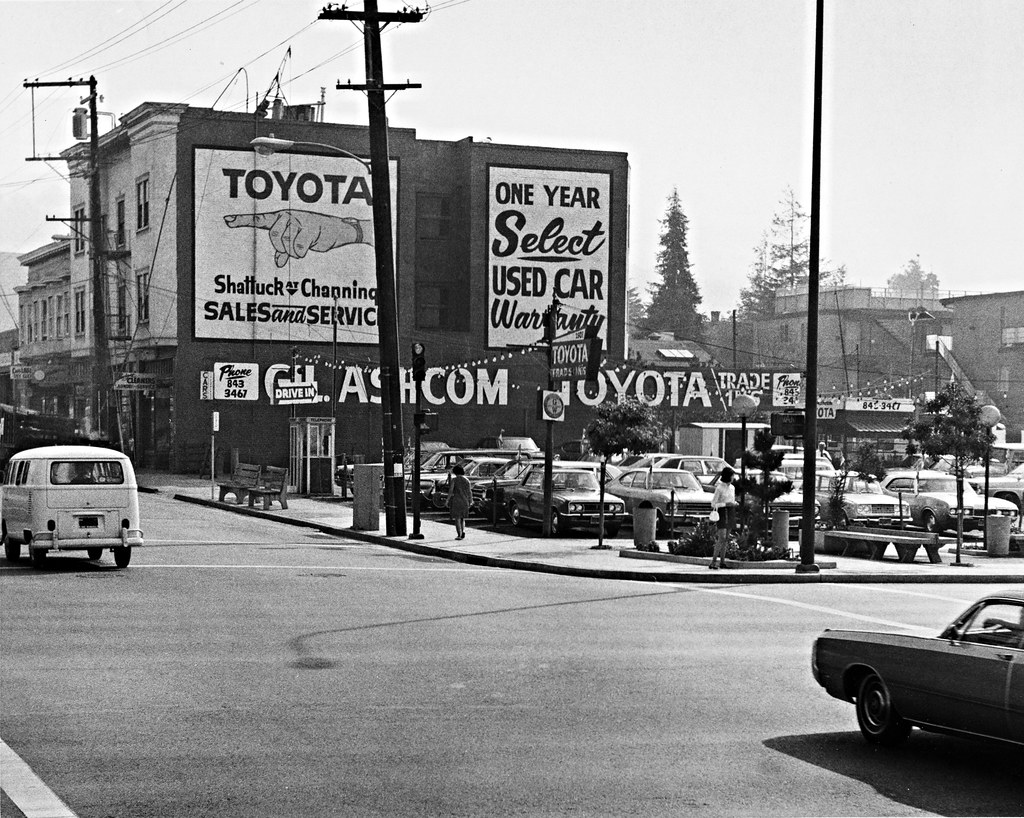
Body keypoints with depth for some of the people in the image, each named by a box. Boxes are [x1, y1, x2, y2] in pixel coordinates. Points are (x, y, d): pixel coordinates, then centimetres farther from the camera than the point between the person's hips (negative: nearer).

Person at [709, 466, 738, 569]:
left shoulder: (732, 487, 11)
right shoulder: (719, 488, -10)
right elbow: (713, 504, -10)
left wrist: (735, 503, 1)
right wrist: (726, 504, -21)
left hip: (731, 513, 7)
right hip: (722, 513, -7)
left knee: (725, 539, 6)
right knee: (721, 538, -15)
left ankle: (722, 562, 8)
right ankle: (713, 562, -16)